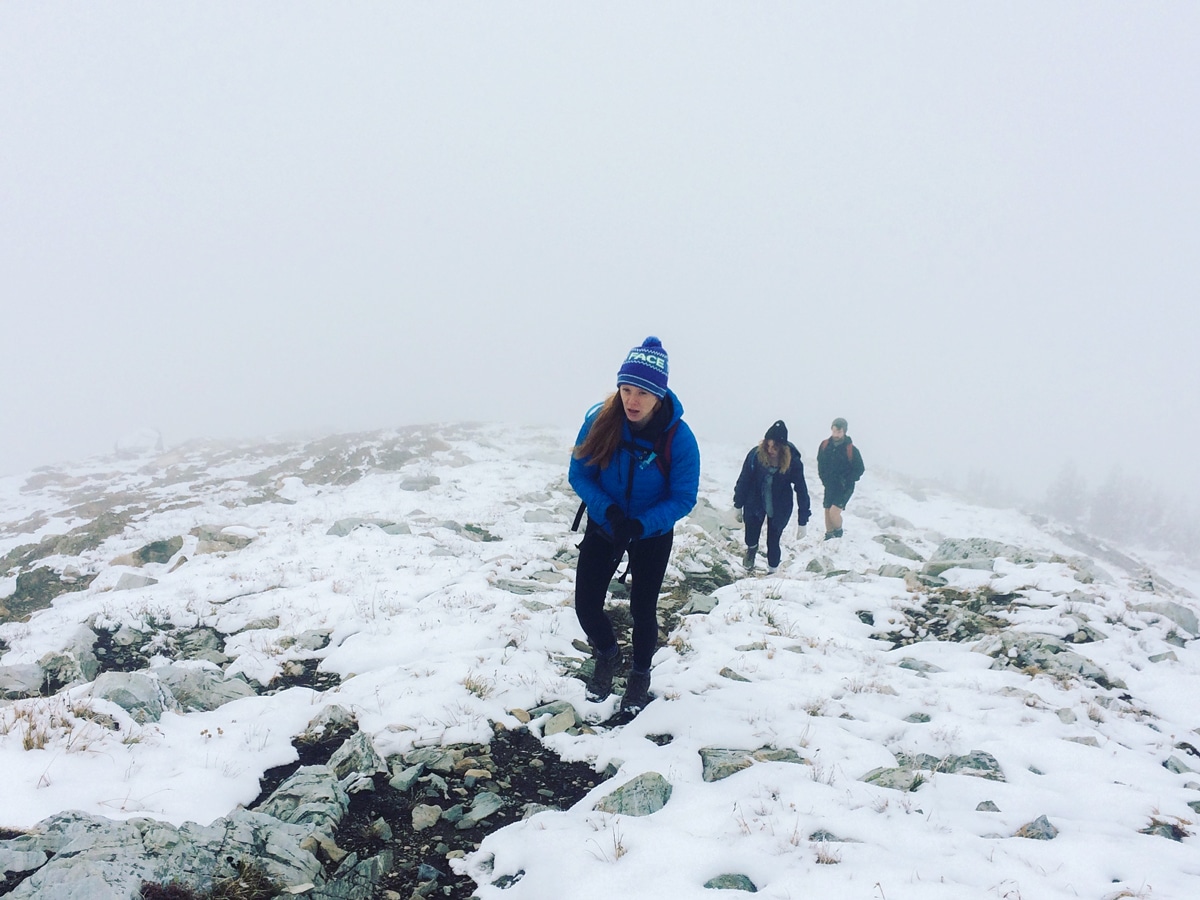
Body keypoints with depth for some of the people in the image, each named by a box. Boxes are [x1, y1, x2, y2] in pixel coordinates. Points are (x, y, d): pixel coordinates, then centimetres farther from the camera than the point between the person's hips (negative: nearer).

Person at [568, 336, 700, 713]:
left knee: (642, 609, 9)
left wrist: (639, 525, -33)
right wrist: (608, 510, -29)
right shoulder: (600, 421, -22)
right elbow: (579, 474, -12)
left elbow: (683, 498, -19)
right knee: (586, 605, 2)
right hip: (603, 526, 2)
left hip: (653, 534, -2)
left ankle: (640, 674, 39)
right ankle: (607, 654, 36)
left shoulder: (679, 437, -25)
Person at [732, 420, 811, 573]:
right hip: (755, 505, 1)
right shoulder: (755, 455, -19)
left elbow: (801, 490, -14)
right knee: (751, 537, 2)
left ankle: (772, 571, 30)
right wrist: (738, 505, 2)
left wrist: (802, 521, -12)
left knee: (773, 543, 6)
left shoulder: (793, 461, -21)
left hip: (779, 510, -1)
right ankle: (751, 549, 39)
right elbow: (744, 480, -7)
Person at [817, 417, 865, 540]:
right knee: (827, 512, 12)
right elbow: (820, 463, 12)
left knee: (834, 512, -16)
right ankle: (829, 537, 32)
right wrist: (824, 478, 4)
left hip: (844, 488, -5)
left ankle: (838, 533, 12)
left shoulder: (851, 450, -18)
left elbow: (860, 469, -8)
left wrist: (846, 482, -13)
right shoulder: (825, 445, -6)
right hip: (829, 486, 5)